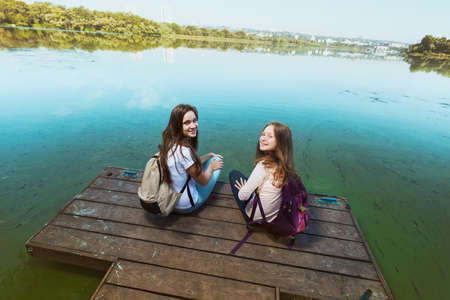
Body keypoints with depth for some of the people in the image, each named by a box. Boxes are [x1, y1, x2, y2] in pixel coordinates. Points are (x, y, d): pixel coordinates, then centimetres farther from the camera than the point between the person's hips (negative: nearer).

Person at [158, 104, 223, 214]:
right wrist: (211, 165, -1)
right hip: (185, 206, -7)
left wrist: (209, 155, 8)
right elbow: (203, 182, -19)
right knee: (217, 160, 5)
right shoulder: (184, 150, -33)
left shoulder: (170, 142, -7)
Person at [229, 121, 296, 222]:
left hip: (254, 217, -6)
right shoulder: (285, 163, -11)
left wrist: (243, 189, -2)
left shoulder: (264, 164, -31)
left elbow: (243, 196, -25)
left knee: (234, 174, 6)